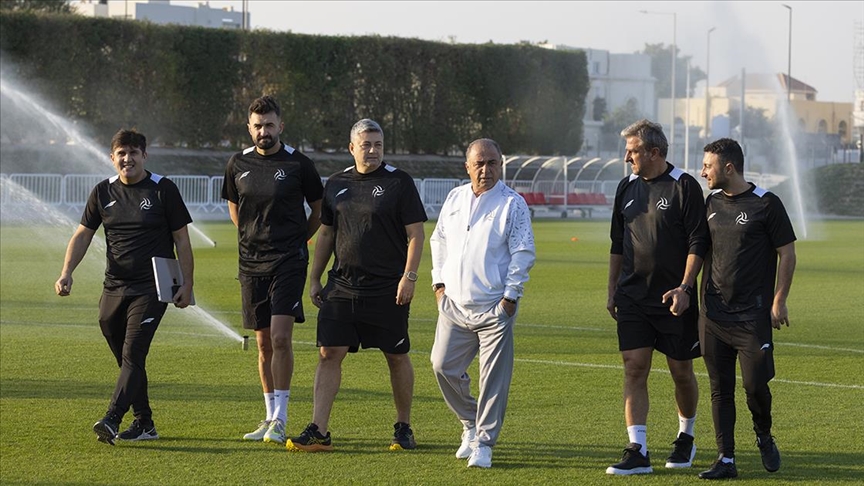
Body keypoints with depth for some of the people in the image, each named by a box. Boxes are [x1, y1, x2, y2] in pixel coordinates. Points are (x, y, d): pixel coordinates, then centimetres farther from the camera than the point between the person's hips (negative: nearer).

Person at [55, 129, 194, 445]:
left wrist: (186, 284, -5)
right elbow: (83, 234, 10)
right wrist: (66, 273, -4)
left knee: (133, 354, -15)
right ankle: (144, 424, 18)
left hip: (151, 289, -5)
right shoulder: (103, 192, 9)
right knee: (127, 358, 8)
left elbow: (181, 239, 0)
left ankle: (111, 420, -24)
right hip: (114, 288, 5)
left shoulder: (162, 190, -2)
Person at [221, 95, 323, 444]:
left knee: (280, 337, -15)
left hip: (288, 261, -4)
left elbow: (318, 210, 8)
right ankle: (270, 418, 17)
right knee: (264, 343, 9)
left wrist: (296, 240, 9)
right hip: (251, 264, 4)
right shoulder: (238, 164, 6)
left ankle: (280, 420, -13)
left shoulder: (298, 164, -4)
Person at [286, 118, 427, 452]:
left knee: (397, 357, 5)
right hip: (342, 286, 4)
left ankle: (403, 428, 19)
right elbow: (326, 234, 18)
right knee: (329, 354, -4)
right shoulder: (336, 184, 10)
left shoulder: (399, 183, -3)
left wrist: (409, 277, -13)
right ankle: (318, 432, -5)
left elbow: (416, 234, -5)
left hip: (388, 290, -4)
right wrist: (314, 278, 14)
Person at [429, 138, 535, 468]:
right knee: (443, 367, 5)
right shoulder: (455, 199, 11)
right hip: (454, 305, 5)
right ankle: (471, 424, 26)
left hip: (494, 308, -5)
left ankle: (483, 444, 3)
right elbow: (439, 240, 22)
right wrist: (439, 281, 14)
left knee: (493, 378, -4)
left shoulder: (512, 204, -5)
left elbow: (524, 253, -7)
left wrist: (511, 295, -11)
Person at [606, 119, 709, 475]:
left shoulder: (684, 187, -8)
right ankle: (637, 453, -8)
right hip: (632, 296, 4)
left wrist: (684, 288, -18)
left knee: (681, 371, 7)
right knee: (634, 368, -5)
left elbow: (698, 244, -9)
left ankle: (686, 437, 29)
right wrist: (612, 291, 15)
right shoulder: (627, 188, 9)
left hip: (673, 299, -4)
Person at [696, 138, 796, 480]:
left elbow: (787, 254, -3)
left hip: (752, 314, -5)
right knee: (720, 388, 3)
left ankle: (764, 436, 21)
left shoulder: (766, 204, -6)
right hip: (713, 315, 5)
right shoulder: (710, 203, 11)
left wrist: (778, 301, -9)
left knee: (755, 384, -7)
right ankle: (725, 459, 6)